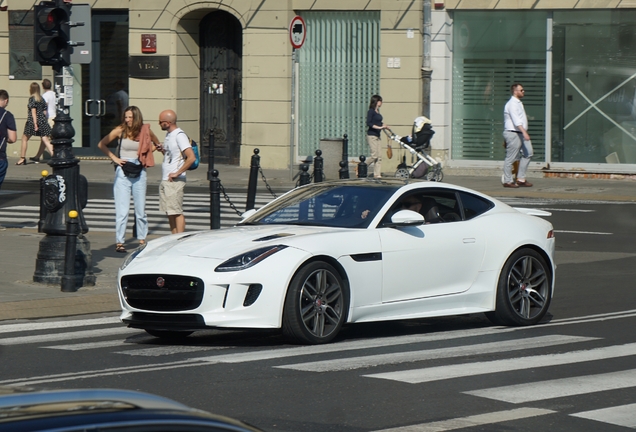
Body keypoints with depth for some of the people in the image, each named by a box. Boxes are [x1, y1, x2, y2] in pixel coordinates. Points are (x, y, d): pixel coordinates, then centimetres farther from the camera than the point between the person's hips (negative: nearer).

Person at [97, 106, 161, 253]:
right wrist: (114, 158, -3)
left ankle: (142, 239, 18)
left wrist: (145, 155, 10)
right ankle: (119, 242, -4)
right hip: (123, 173, -2)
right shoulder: (120, 130, -3)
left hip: (139, 173, 2)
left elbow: (157, 144, 23)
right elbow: (101, 144, 5)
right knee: (122, 210, -6)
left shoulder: (145, 131, 3)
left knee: (141, 209, 7)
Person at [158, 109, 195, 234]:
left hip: (175, 181, -10)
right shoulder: (169, 135, 14)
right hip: (165, 181, 10)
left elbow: (191, 157, -23)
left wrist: (177, 173, -20)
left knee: (177, 212, -8)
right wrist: (163, 150, 6)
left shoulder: (179, 135, -14)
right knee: (170, 213, 10)